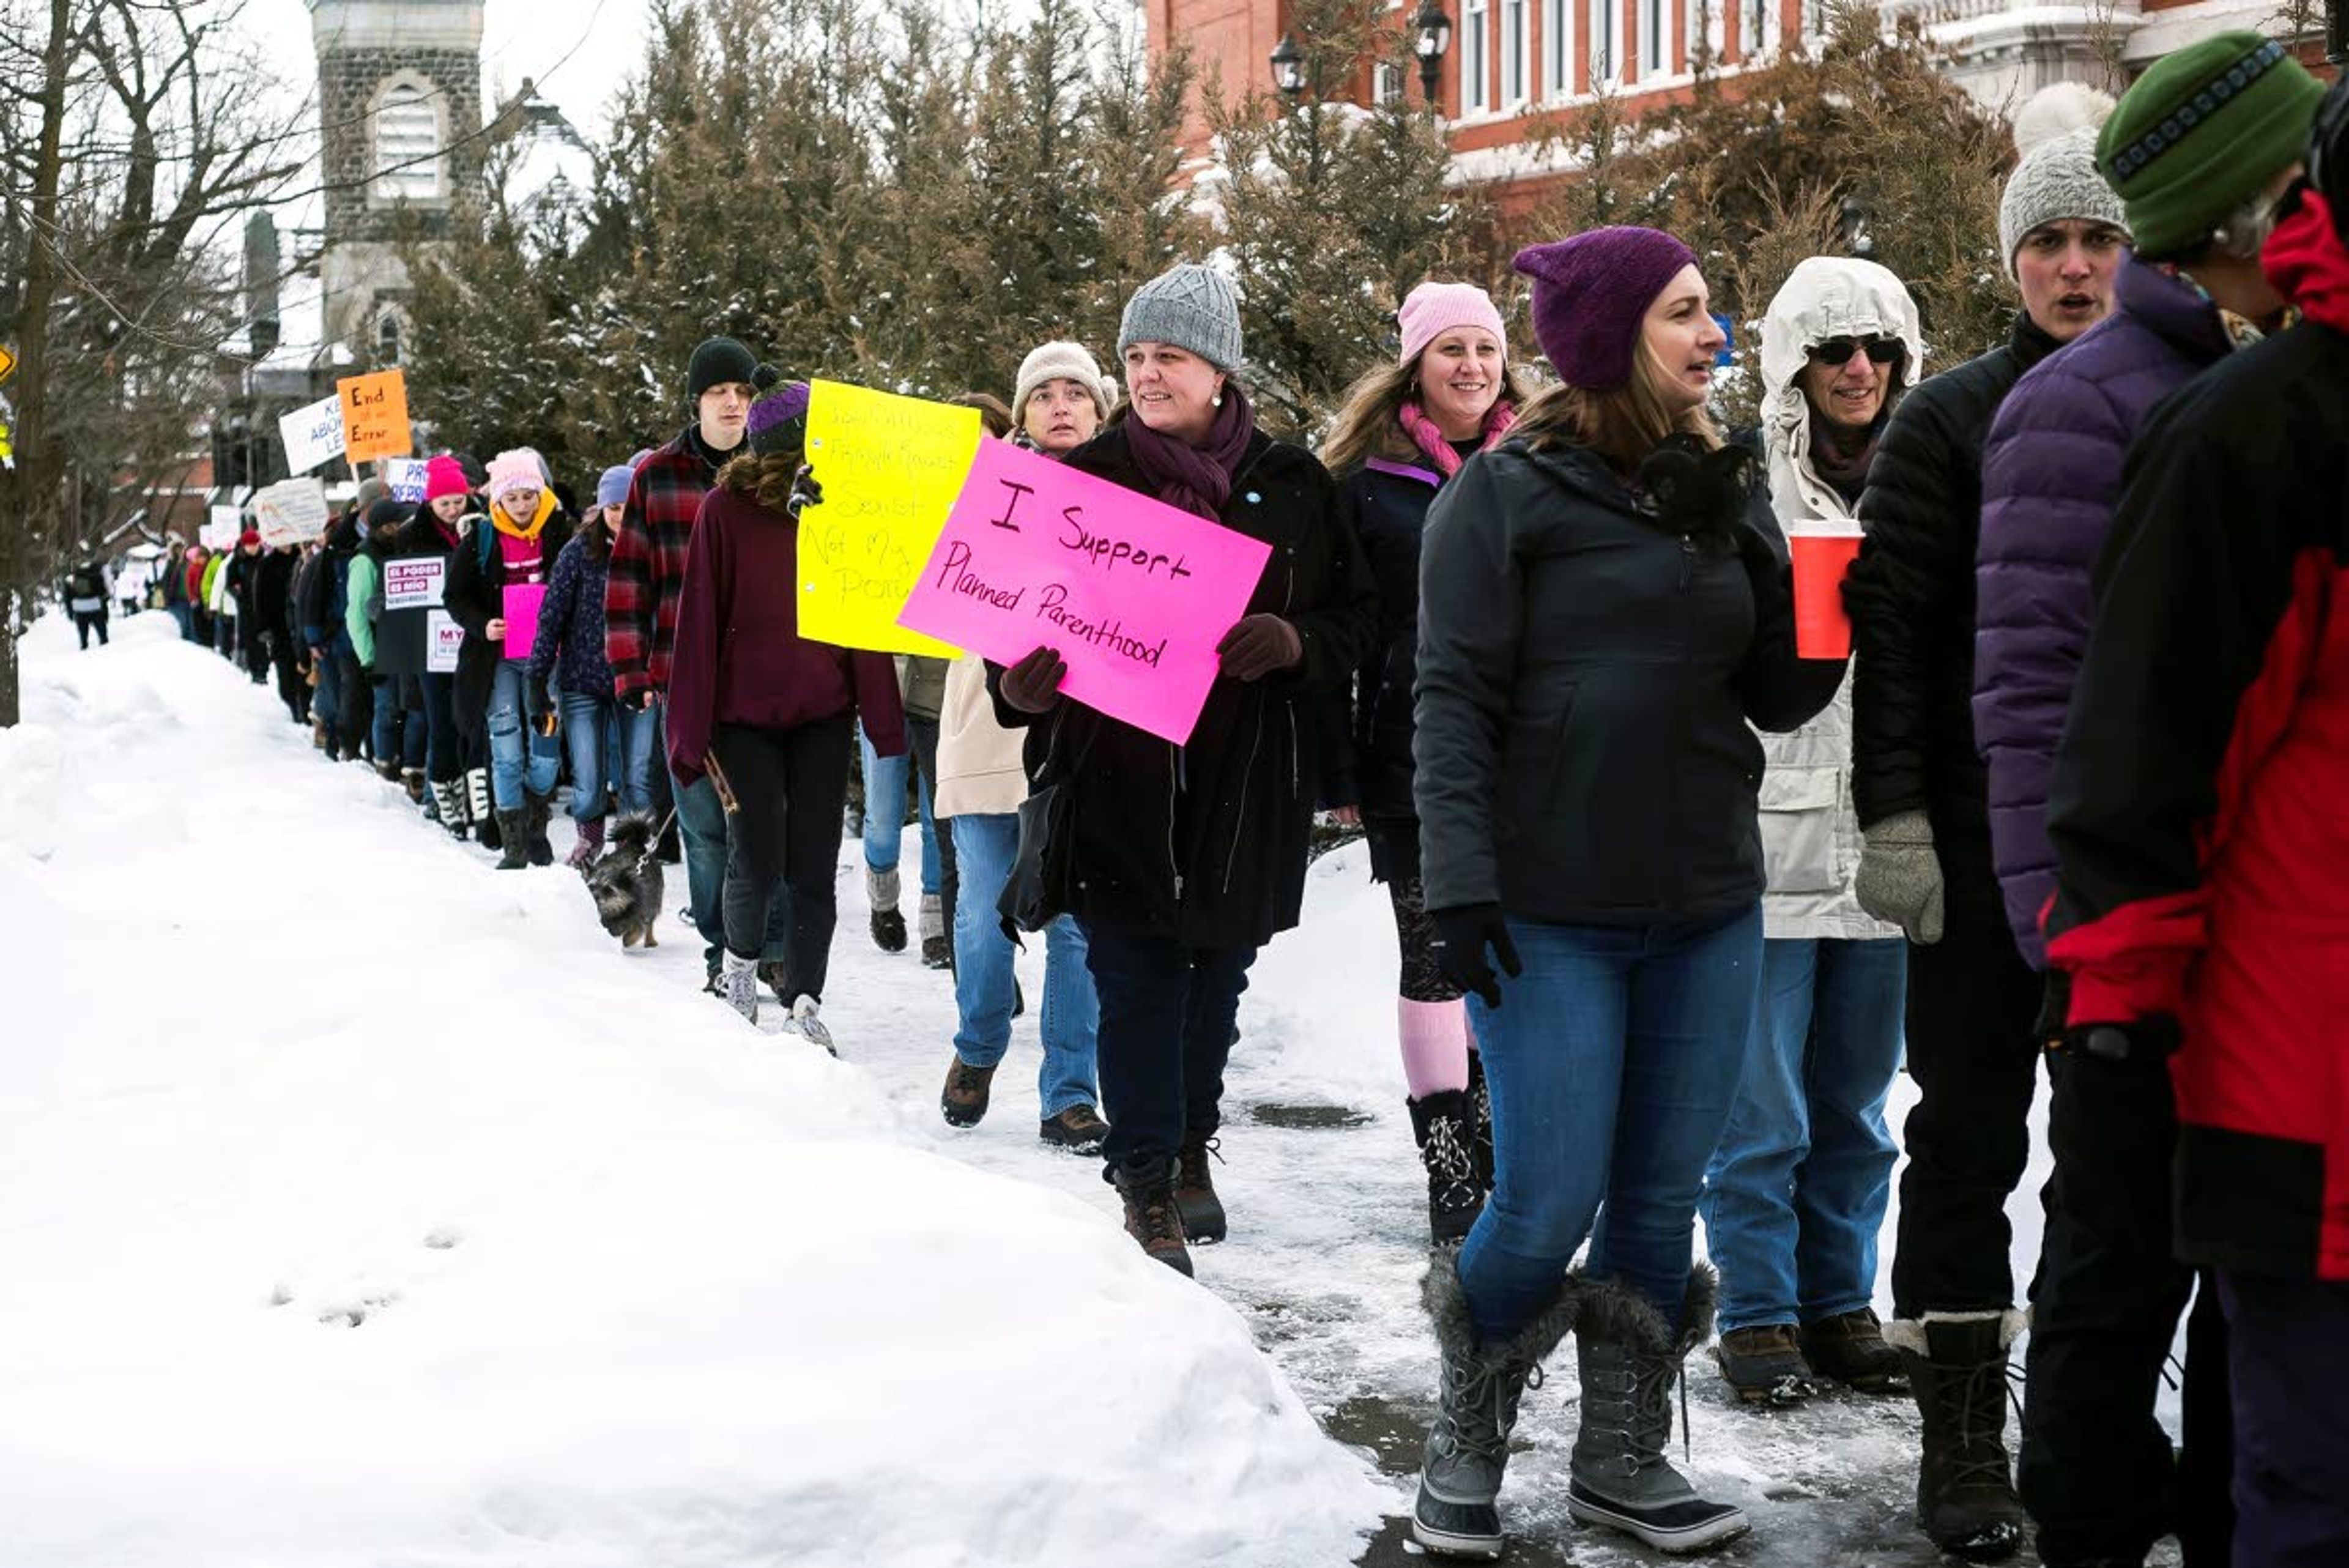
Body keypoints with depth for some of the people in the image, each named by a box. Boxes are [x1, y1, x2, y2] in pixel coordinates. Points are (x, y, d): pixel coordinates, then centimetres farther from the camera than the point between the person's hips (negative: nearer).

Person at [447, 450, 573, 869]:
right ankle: (513, 846, 2)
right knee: (507, 751, -5)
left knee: (546, 750, 0)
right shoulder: (481, 537, 0)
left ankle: (536, 830, 23)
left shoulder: (559, 531, -1)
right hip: (497, 658, 0)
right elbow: (456, 596, 5)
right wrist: (483, 626, -12)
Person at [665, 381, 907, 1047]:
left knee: (814, 870, 2)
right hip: (746, 716, -2)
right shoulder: (726, 510, -8)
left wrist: (882, 716, -1)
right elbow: (699, 621, -5)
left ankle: (804, 1001, 13)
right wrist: (692, 729, -5)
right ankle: (741, 961, 26)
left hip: (823, 716, 2)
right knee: (757, 864, -3)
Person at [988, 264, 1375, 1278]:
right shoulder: (1083, 479, 1)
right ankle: (1146, 1187, 6)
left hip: (1245, 780, 2)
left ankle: (1190, 1144, 35)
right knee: (1137, 984, -3)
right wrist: (1023, 685, -17)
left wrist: (1293, 642, -15)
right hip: (1117, 775, -2)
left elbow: (1357, 617, 6)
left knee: (1220, 968, 15)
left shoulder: (1291, 487, 2)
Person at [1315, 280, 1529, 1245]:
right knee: (1435, 954, 0)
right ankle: (1452, 1173, 5)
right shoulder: (1371, 479, 2)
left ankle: (1490, 1150, 20)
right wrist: (1338, 771, -4)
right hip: (1411, 756, -3)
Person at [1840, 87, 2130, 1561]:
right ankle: (1964, 1437, 12)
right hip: (1985, 835, -3)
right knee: (1971, 1131, 3)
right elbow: (1892, 632, -4)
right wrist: (1896, 818, -11)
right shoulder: (1951, 421, -1)